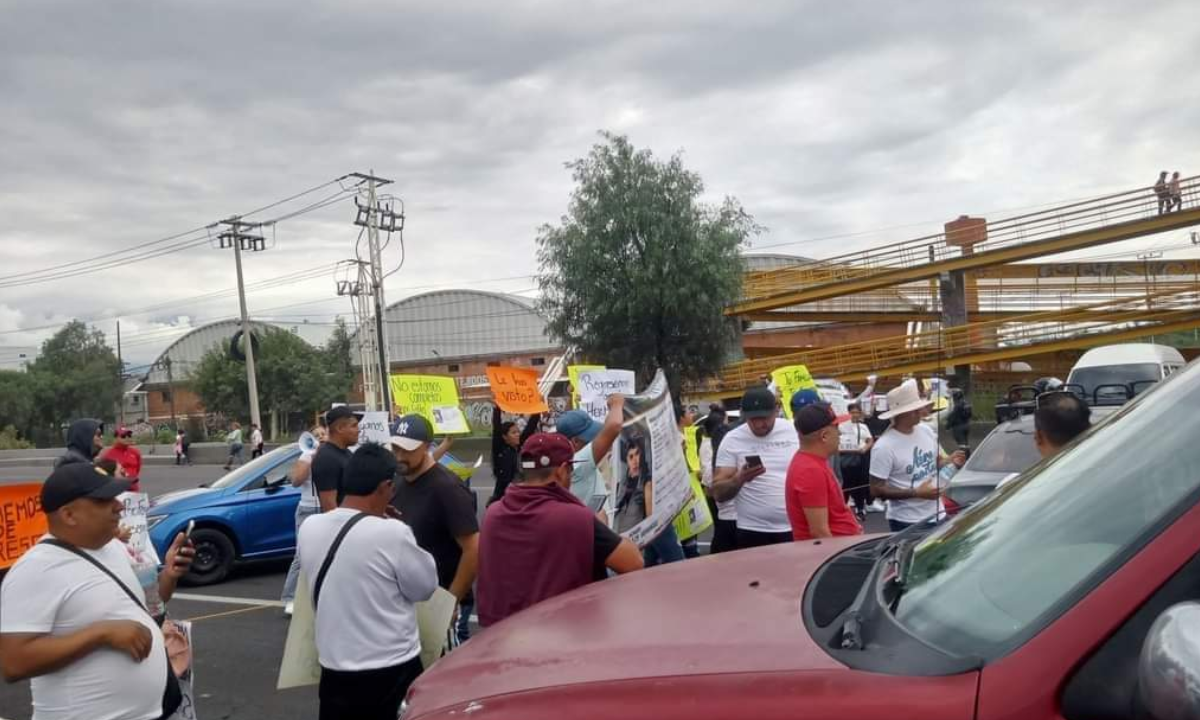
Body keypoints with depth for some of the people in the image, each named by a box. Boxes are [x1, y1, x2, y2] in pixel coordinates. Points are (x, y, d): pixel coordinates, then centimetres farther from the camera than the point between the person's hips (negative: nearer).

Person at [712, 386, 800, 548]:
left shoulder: (794, 432, 0)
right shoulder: (732, 440, -4)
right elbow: (718, 493, -4)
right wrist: (740, 479, -23)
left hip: (795, 528, 2)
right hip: (753, 532, -1)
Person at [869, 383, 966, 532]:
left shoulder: (926, 431, 1)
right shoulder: (884, 446, -21)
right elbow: (876, 490, -19)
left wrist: (950, 461, -5)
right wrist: (916, 493, -23)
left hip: (937, 514, 7)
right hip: (906, 522, -7)